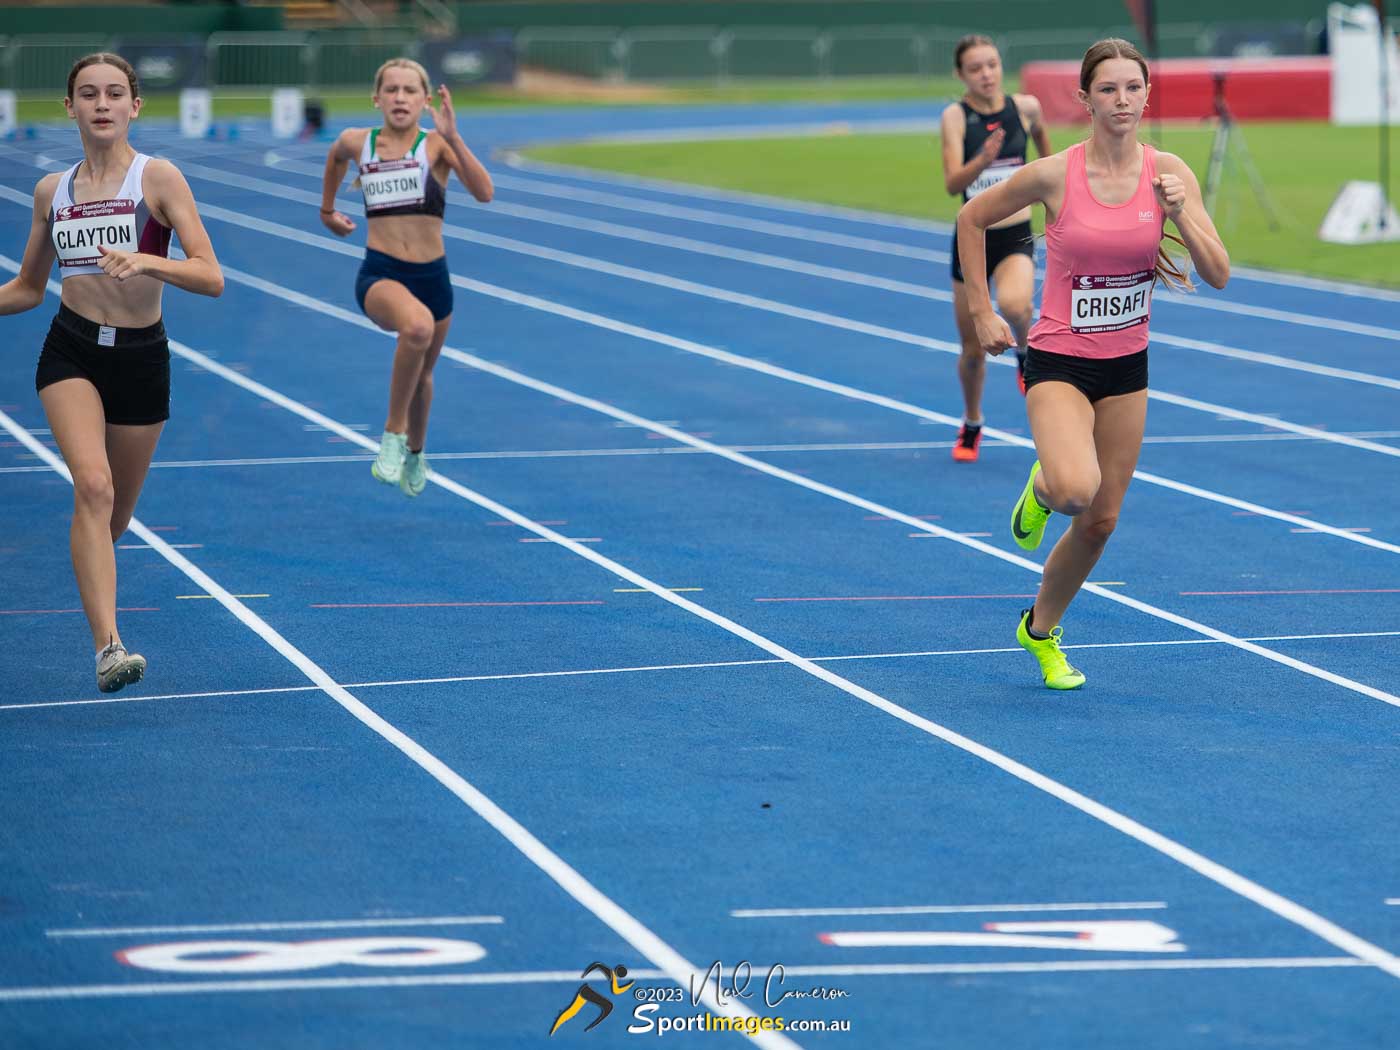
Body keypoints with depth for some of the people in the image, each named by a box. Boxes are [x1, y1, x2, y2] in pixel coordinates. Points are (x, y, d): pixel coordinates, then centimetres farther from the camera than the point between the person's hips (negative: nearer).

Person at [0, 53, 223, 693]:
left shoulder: (158, 179, -6)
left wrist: (146, 262, -32)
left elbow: (211, 278, -15)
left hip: (141, 358, -1)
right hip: (71, 353, 1)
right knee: (93, 486, -24)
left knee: (113, 517, 12)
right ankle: (108, 648, -31)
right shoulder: (52, 190, 5)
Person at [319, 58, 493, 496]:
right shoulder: (356, 142, 1)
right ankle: (394, 431, -20)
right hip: (379, 274, -2)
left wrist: (452, 137, -29)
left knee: (422, 373, 22)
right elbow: (335, 157, 27)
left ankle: (415, 452, 54)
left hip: (432, 276, 2)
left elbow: (483, 192, -21)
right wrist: (327, 209, 35)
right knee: (418, 325, -36)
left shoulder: (436, 145, -6)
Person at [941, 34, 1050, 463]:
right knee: (973, 349, 10)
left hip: (1016, 238, 0)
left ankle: (1024, 355, 1)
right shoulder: (956, 116, -11)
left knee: (1014, 304, -34)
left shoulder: (1026, 106, -4)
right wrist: (984, 159, -40)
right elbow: (952, 183, -22)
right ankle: (971, 426, 36)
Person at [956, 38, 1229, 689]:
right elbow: (972, 219, 1)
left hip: (1127, 366, 4)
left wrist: (1181, 214, -24)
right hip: (1058, 360, -4)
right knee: (1076, 489, -30)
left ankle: (1041, 630, 35)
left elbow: (1219, 275, -7)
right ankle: (1043, 485, 8)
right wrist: (981, 312, -1)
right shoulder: (1054, 175, -15)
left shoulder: (1169, 173, -6)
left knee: (1099, 523, 10)